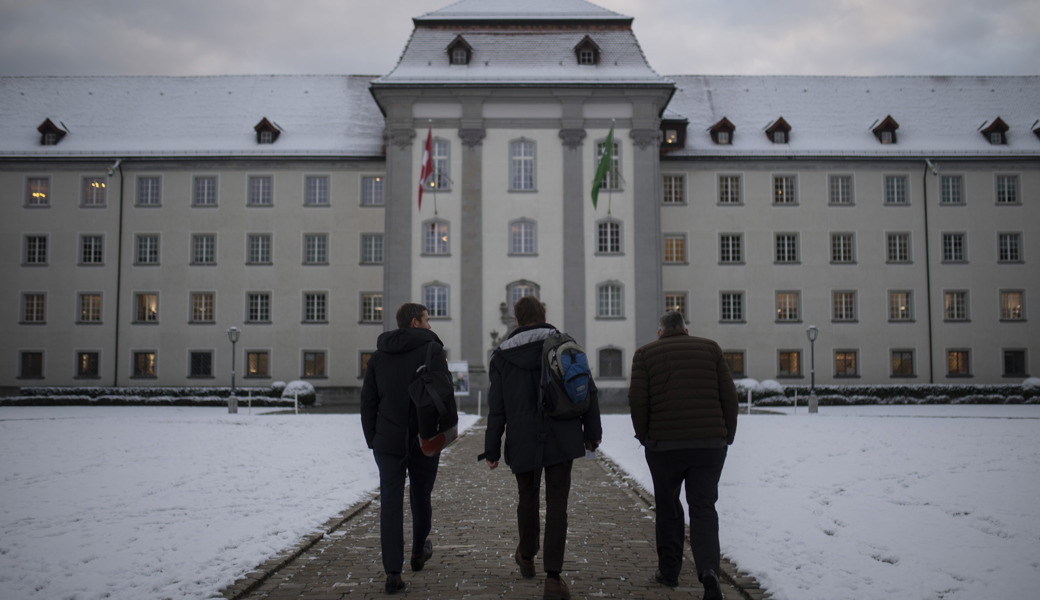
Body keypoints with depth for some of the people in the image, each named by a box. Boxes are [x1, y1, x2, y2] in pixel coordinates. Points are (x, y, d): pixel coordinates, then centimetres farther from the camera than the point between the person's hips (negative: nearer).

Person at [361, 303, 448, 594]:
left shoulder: (378, 355, 11)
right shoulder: (431, 350, -6)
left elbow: (368, 401, 11)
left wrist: (372, 439, 14)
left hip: (388, 442, 3)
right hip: (424, 441, -3)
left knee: (390, 504, 1)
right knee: (420, 497, 17)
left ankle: (392, 573, -4)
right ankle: (419, 552, 36)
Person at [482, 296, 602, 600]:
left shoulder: (502, 356, 2)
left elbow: (496, 408, 0)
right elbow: (587, 390, -2)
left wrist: (492, 449, 6)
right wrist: (592, 431, 6)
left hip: (523, 443, 1)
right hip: (562, 440, -1)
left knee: (527, 497, 20)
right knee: (557, 504, 2)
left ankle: (527, 558, 39)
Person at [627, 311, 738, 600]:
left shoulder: (645, 353, 6)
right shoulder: (710, 348, 9)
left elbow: (637, 400, -4)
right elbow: (729, 396, 4)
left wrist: (646, 437, 7)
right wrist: (727, 436, 12)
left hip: (664, 445, -1)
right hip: (710, 444, 1)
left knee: (668, 508, 16)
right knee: (703, 508, 6)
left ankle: (669, 570, 25)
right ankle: (709, 570, -14)